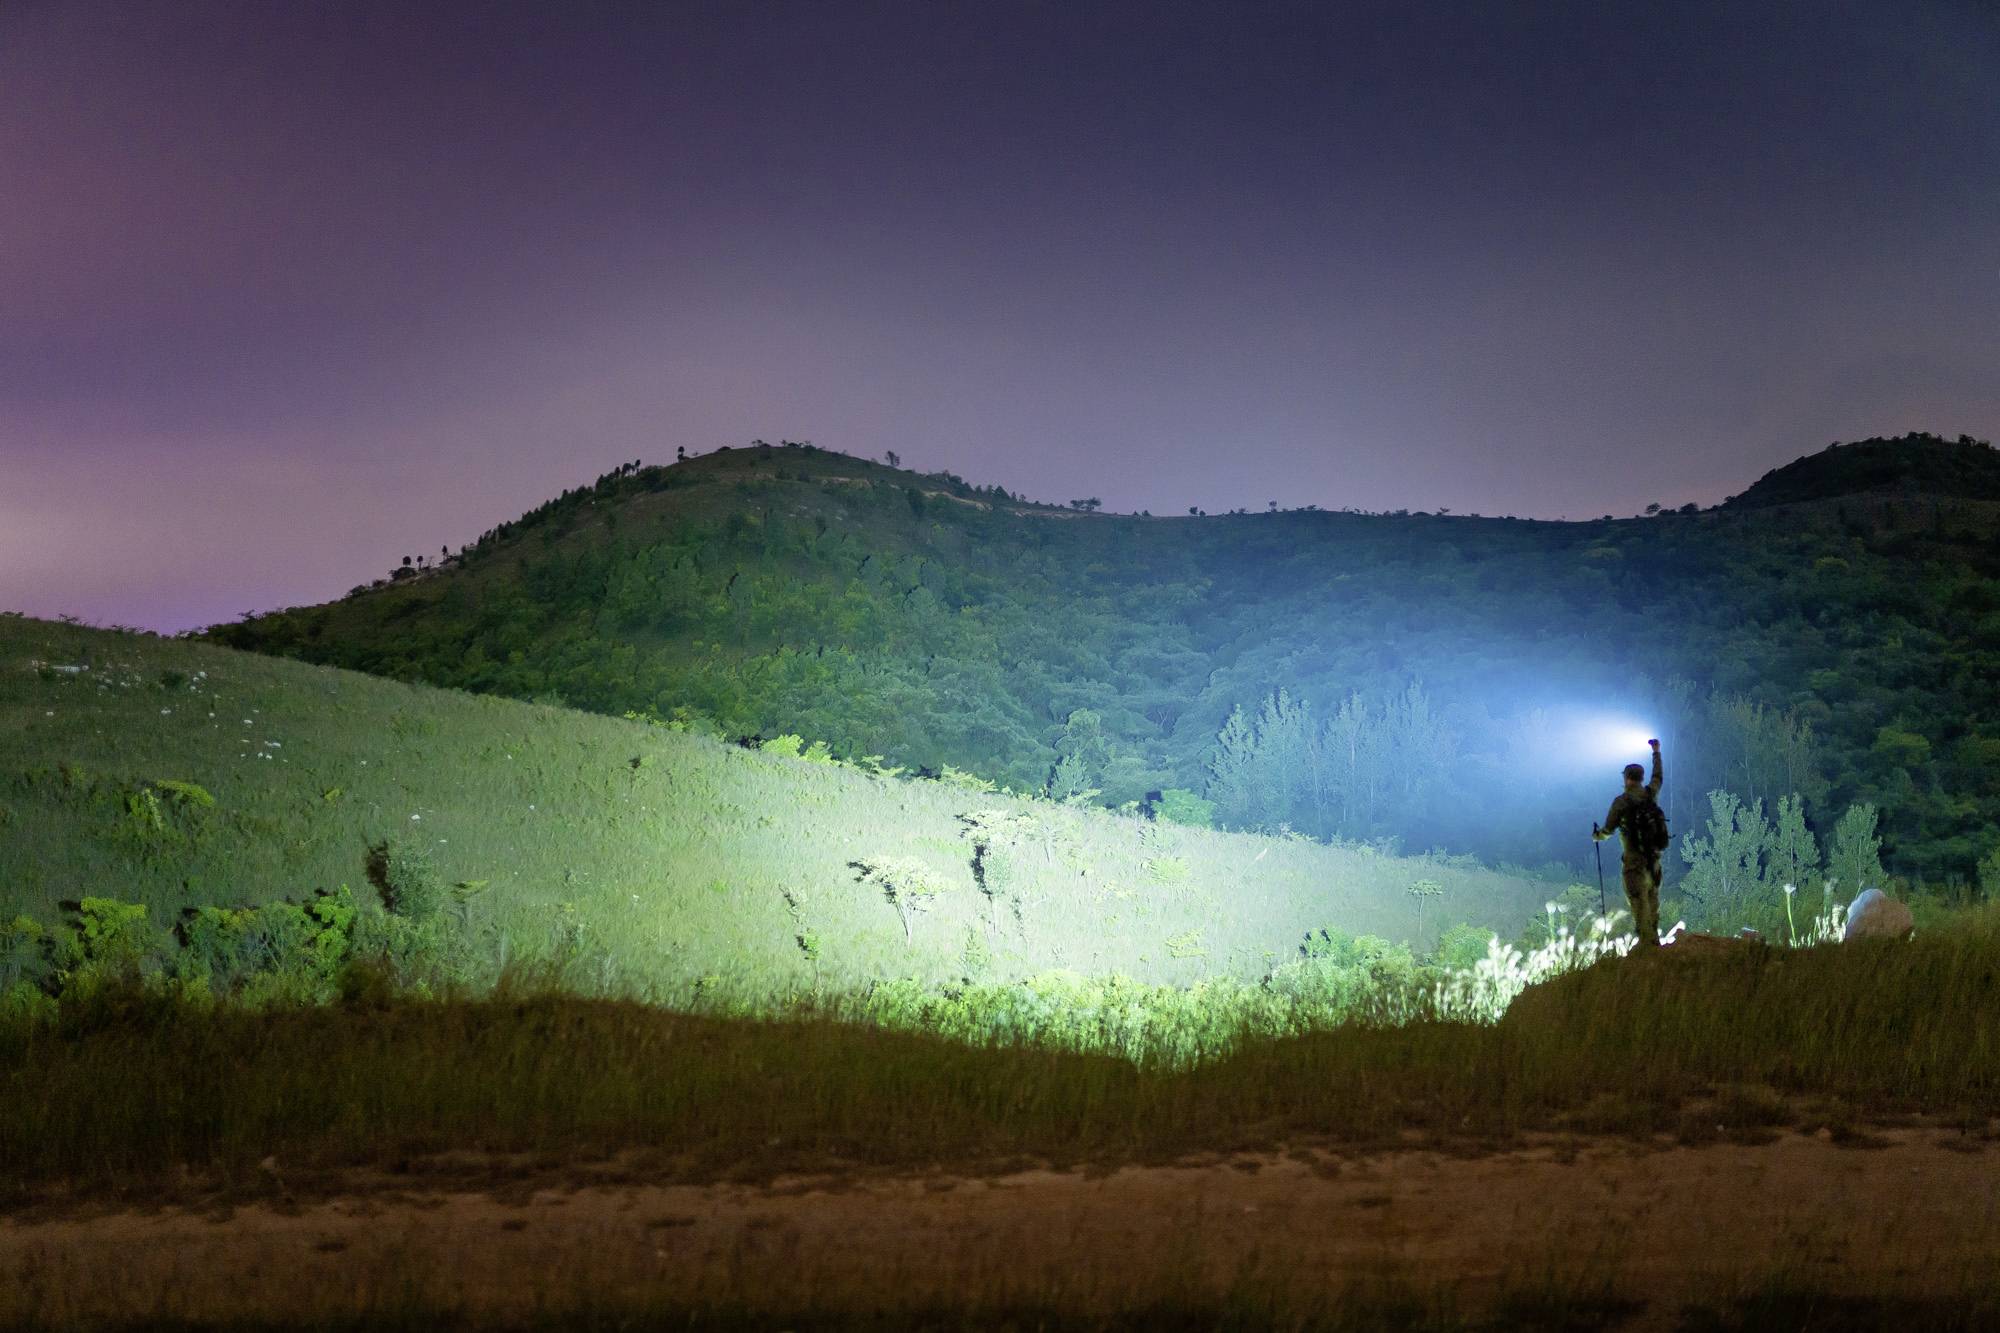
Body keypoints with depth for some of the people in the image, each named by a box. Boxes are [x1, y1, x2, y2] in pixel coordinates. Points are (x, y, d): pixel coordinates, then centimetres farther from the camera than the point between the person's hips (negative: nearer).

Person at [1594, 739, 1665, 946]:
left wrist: (1597, 835, 17)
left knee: (1640, 904, -4)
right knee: (1652, 901, 16)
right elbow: (1658, 777, 26)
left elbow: (1608, 830, -7)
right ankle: (1654, 940, 23)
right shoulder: (1651, 794, 3)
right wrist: (1656, 752, 40)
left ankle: (1646, 944, -8)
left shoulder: (1621, 801, -13)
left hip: (1635, 861, -6)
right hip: (1654, 859, 6)